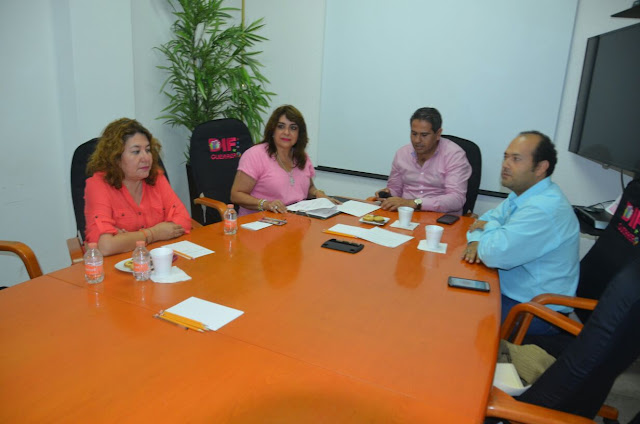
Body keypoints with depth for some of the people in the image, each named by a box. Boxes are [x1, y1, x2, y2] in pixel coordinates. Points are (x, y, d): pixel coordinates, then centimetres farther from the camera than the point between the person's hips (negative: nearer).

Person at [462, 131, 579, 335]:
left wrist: (490, 227, -10)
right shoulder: (524, 194, 6)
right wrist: (477, 241, -8)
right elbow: (487, 219, 14)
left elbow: (495, 255, -32)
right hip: (514, 291, 9)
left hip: (537, 312, -9)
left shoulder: (544, 209, -27)